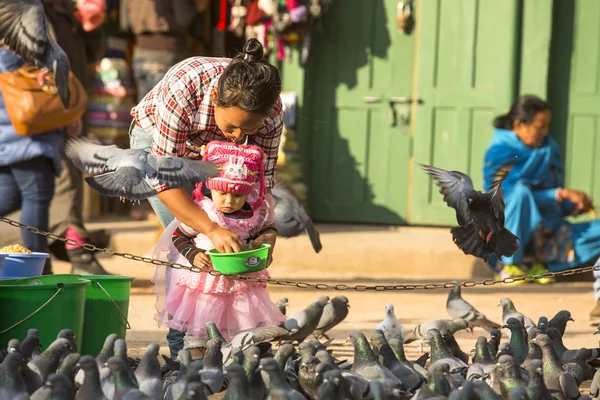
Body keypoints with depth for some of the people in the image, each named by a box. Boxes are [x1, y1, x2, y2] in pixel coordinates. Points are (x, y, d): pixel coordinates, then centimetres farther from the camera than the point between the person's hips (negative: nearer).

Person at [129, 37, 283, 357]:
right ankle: (184, 343, -10)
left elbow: (262, 180, -19)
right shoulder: (181, 91, -44)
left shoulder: (272, 113, -31)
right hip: (156, 143, -4)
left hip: (212, 156, 4)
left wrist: (267, 231, -37)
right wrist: (212, 229, -46)